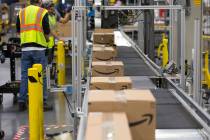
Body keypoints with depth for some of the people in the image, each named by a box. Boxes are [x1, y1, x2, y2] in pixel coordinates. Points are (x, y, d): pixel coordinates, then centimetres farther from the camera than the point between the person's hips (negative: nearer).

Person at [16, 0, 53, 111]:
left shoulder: (21, 13, 10)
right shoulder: (43, 12, -2)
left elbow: (18, 31, 12)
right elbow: (47, 32, -3)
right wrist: (46, 40, 16)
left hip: (25, 48, 4)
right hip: (38, 48, -4)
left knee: (24, 75, 9)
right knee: (41, 76, 3)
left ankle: (22, 102, 11)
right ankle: (42, 102, 5)